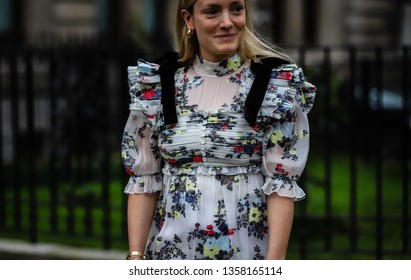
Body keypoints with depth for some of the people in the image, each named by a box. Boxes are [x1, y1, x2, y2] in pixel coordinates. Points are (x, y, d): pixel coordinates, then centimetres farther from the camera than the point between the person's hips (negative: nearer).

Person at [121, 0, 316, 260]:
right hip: (171, 248, 2)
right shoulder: (157, 84, 0)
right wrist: (136, 255, -5)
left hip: (246, 248, -2)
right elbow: (144, 178, 2)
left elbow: (282, 180, -8)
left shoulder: (278, 83, -5)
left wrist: (276, 259, -15)